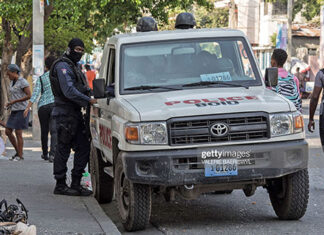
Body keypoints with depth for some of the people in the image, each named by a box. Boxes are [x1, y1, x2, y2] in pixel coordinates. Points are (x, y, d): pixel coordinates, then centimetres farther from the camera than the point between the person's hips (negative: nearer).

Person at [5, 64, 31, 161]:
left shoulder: (23, 82, -13)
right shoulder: (12, 82, 13)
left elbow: (29, 96, -19)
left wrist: (14, 101, -18)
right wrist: (9, 104, 4)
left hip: (22, 110, -9)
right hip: (14, 111, 9)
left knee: (18, 133, -7)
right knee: (8, 132, 6)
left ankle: (20, 156, 2)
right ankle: (18, 152, 17)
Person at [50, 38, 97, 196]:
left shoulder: (74, 67, 21)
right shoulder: (62, 66, -11)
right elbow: (69, 91, -21)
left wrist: (88, 100, 10)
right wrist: (89, 101, -20)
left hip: (75, 113, 10)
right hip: (65, 113, -10)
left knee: (83, 147, 6)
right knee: (63, 149, -5)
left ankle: (76, 184, 10)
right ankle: (60, 185, -1)